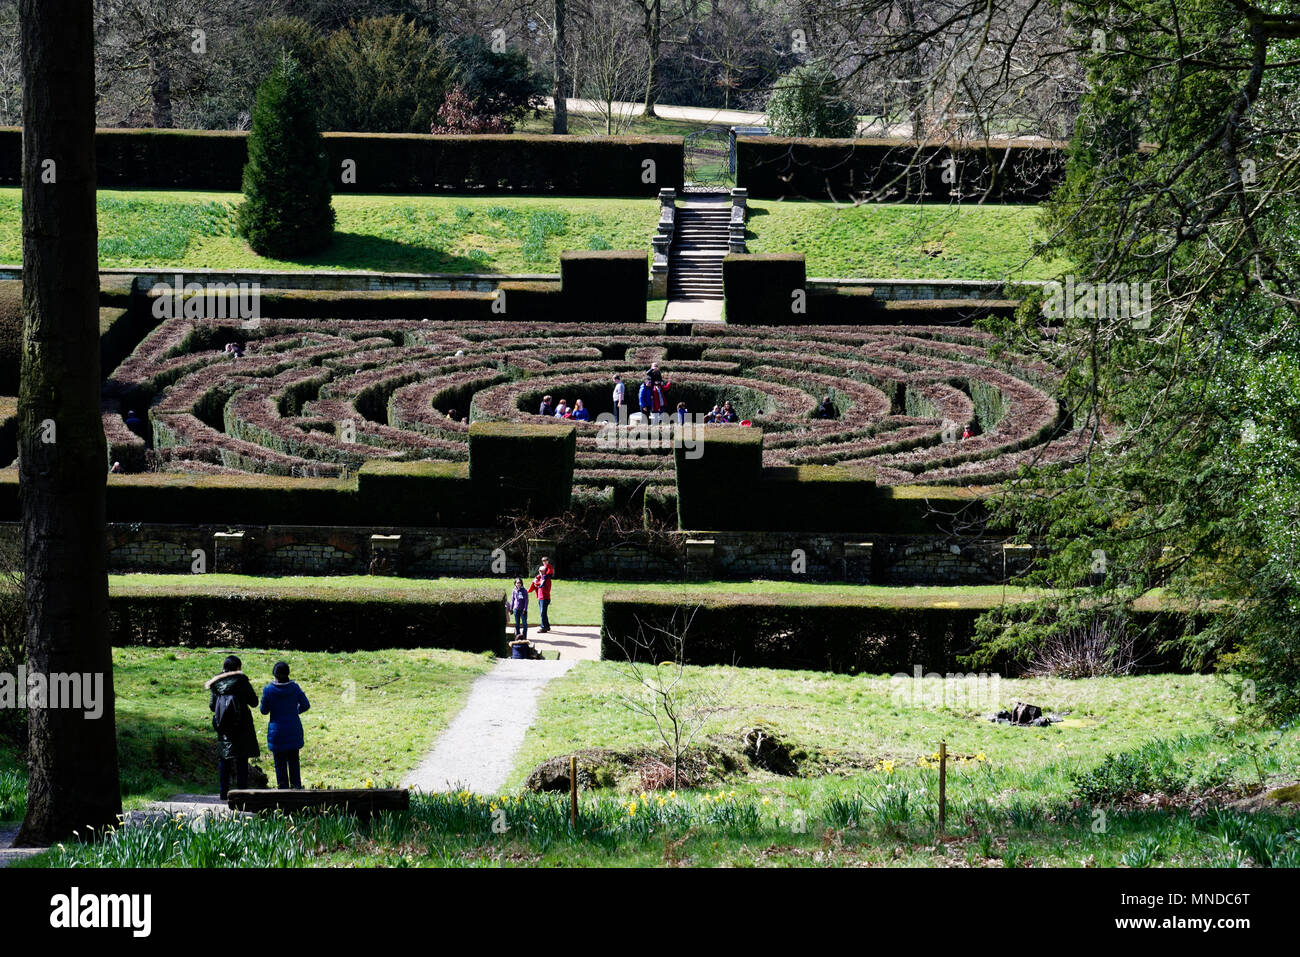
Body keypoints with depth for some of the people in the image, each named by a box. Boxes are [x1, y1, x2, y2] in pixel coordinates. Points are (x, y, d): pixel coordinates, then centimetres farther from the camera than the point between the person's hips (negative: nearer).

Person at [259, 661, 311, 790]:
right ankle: (296, 786, 12)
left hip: (277, 730, -2)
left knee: (280, 762, 7)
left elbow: (264, 710, -5)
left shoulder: (268, 690, -12)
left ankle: (282, 787, 7)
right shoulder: (294, 687, -7)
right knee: (293, 760, 13)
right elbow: (305, 705, -1)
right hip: (294, 731, 2)